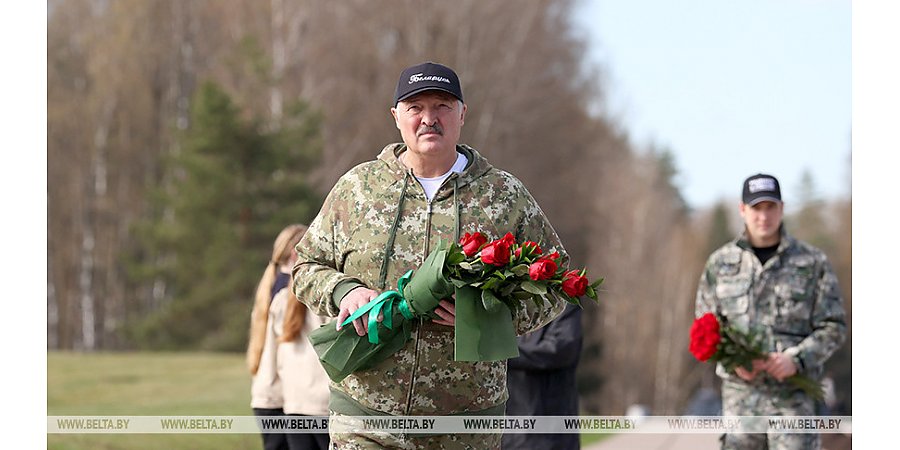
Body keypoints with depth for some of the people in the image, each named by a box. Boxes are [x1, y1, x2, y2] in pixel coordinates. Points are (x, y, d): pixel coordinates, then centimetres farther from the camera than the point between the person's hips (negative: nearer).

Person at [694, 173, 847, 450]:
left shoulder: (813, 262, 4)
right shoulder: (720, 263, 9)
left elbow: (833, 327, 2)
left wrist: (796, 359, -14)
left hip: (792, 392, -2)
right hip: (739, 391, 2)